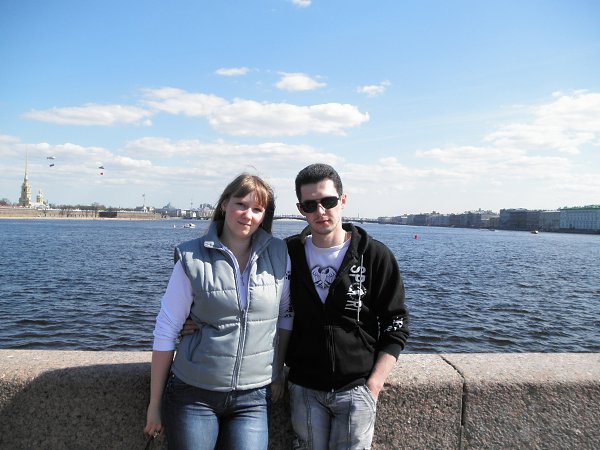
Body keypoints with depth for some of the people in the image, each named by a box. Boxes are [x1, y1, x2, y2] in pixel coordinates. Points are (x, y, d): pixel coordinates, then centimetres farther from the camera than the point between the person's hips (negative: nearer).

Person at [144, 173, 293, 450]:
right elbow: (165, 332, -5)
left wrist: (277, 373, 9)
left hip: (253, 397, 2)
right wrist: (155, 403, -2)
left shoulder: (279, 255, -3)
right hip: (193, 395, -1)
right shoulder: (192, 259, -9)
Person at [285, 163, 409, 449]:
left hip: (355, 389, -2)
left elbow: (395, 327, -2)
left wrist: (373, 385, -8)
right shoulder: (289, 253, 0)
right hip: (304, 388, 2)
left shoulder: (375, 256, -6)